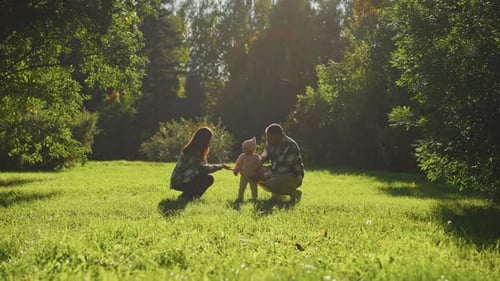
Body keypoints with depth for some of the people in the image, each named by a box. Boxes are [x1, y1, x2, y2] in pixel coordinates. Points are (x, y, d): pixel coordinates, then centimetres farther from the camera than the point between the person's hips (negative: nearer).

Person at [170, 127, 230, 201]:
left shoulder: (199, 150, 9)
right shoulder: (191, 152, -22)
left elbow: (204, 166, 6)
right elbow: (202, 168, -27)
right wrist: (221, 166, -21)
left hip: (185, 180, 10)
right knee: (209, 179, -14)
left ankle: (187, 195, 11)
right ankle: (186, 196, -7)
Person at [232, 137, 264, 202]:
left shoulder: (256, 157, -6)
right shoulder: (242, 156, -4)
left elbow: (259, 167, 0)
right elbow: (238, 165, 0)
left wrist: (259, 175, -1)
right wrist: (236, 171, -11)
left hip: (253, 177, -1)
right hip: (244, 176, 1)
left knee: (254, 188, 6)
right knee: (241, 188, 4)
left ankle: (254, 198, 18)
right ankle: (240, 198, 12)